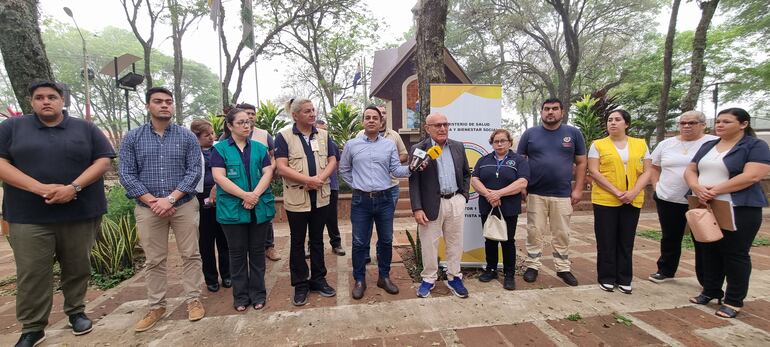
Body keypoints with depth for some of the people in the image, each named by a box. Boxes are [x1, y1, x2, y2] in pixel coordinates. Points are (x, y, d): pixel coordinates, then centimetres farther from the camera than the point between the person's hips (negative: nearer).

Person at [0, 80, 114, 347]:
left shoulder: (86, 129, 7)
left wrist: (74, 187, -15)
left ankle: (76, 312, 26)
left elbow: (103, 161, -1)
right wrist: (40, 188, -17)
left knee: (77, 268, 9)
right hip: (29, 217, 0)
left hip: (80, 213, 0)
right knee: (31, 273, 4)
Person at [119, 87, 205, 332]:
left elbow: (194, 171, -6)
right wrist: (153, 201, -12)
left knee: (190, 255, 6)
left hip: (184, 205, -1)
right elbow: (126, 174, -2)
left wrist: (171, 198, -15)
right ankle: (156, 307, 25)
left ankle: (193, 300, 19)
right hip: (148, 208, 1)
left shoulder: (187, 136, 1)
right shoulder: (132, 138, 4)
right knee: (154, 260, 11)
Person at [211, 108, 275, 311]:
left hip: (260, 208, 2)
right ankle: (241, 296, 22)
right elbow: (219, 177, -9)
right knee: (237, 253, 9)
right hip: (232, 209, -2)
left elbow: (268, 172, 1)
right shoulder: (220, 148, 2)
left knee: (257, 250, 10)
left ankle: (258, 293, 22)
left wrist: (255, 194, -15)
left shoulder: (259, 148, 10)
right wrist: (244, 195, -18)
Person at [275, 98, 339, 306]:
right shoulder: (284, 137, -3)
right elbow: (281, 167, -11)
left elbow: (332, 161, 5)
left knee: (317, 240, 14)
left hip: (321, 196, 3)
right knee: (298, 242, 9)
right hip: (296, 197, -3)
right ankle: (300, 284, 22)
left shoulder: (323, 135, 8)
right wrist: (307, 180, -20)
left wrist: (320, 178, -13)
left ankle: (318, 279, 28)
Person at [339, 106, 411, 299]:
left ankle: (384, 277, 29)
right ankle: (359, 280, 23)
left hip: (384, 199, 1)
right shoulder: (351, 145, 3)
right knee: (360, 242, 7)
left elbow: (396, 170, 0)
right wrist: (356, 185, 6)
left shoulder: (389, 145, 4)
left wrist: (410, 168, -17)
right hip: (361, 200, -1)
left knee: (386, 240, 11)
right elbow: (344, 170, 12)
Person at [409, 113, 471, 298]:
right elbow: (413, 181, -8)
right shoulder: (418, 149, -5)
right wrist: (417, 208, -13)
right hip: (431, 204, -3)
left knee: (455, 242, 13)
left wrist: (464, 195, 7)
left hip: (456, 202, 4)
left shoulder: (458, 147, 8)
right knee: (429, 244, 7)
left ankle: (454, 277, 29)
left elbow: (466, 173, 17)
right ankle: (428, 279, 25)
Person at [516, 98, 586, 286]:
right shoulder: (530, 133, 2)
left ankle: (563, 268, 26)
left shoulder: (574, 133, 4)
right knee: (534, 232, 7)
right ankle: (532, 266, 20)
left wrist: (578, 189, 0)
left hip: (563, 194, 1)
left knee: (562, 234, 11)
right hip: (535, 193, -1)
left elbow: (581, 163, 6)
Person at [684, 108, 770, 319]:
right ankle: (710, 291, 25)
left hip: (738, 210, -5)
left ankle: (734, 301, 14)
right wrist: (697, 188, -12)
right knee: (708, 252, 12)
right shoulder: (707, 146, 13)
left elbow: (752, 176, -17)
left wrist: (715, 190, -20)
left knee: (735, 254, 2)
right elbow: (690, 170, 8)